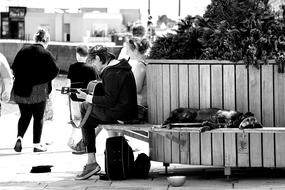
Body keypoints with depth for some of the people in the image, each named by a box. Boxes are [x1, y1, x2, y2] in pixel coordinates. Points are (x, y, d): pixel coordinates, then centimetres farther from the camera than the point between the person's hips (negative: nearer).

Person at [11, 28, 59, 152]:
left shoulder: (23, 50, 3)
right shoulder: (46, 54, -9)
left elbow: (14, 67, 5)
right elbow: (55, 70, -13)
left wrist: (21, 78, 13)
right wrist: (44, 80, 2)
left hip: (21, 90, 4)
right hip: (39, 91, -4)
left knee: (24, 116, 17)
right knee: (38, 118, 8)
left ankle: (19, 137, -4)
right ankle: (37, 145, 10)